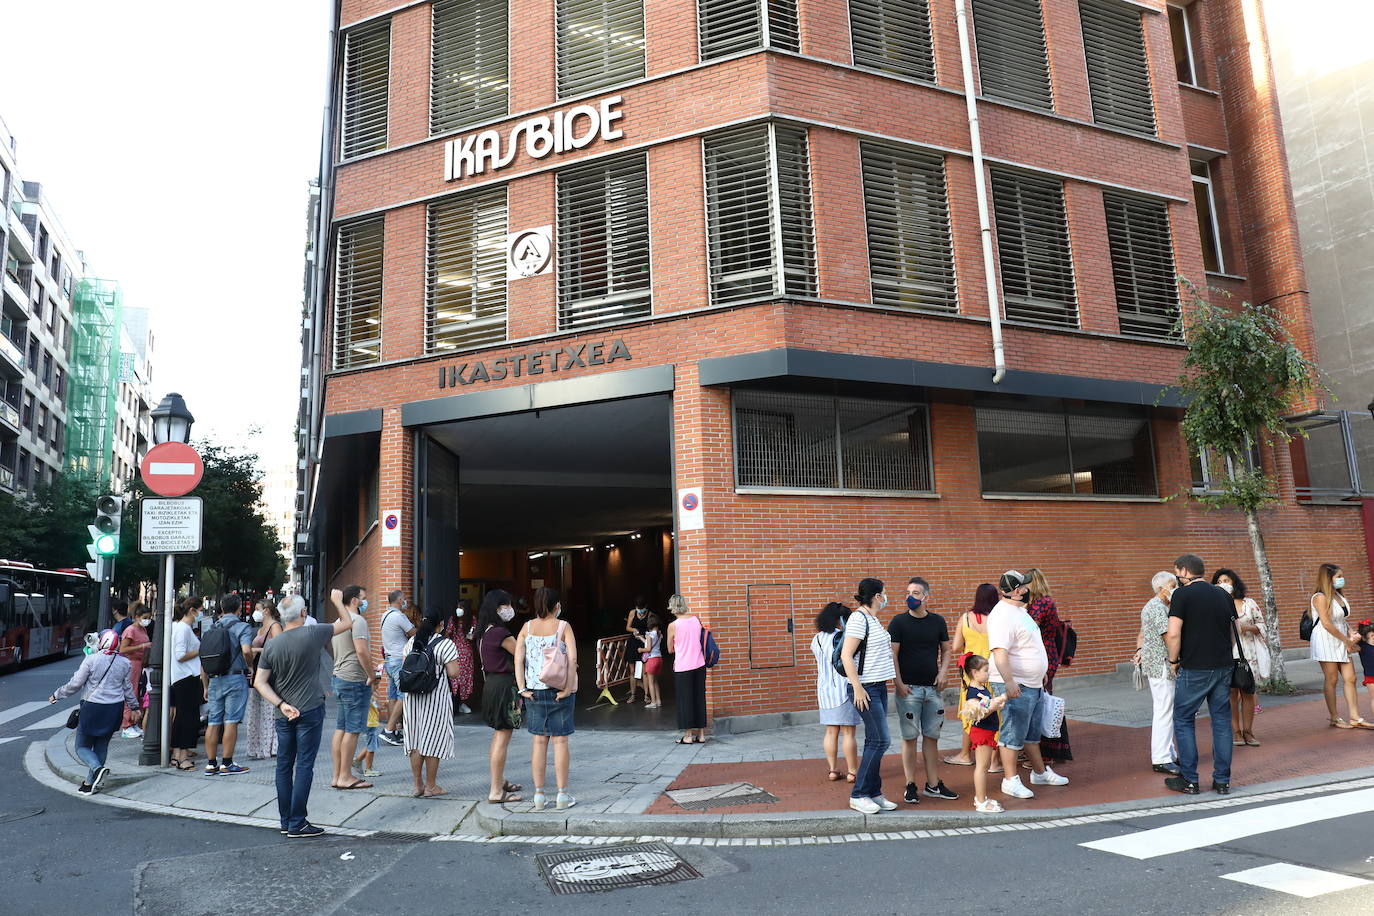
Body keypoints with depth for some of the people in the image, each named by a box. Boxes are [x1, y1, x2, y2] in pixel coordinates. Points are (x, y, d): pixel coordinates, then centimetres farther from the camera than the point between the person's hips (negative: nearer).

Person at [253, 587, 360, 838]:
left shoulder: (271, 646, 2)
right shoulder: (312, 634, -10)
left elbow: (260, 682, -1)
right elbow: (347, 623, 2)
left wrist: (281, 704, -5)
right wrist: (337, 601, 17)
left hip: (284, 714, 5)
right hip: (310, 711, -4)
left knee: (284, 765, 12)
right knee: (304, 766, -1)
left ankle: (286, 821, 20)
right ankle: (297, 824, 0)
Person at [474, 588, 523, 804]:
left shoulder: (484, 632, 9)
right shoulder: (500, 633, -20)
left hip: (491, 685, 10)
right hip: (504, 686, -10)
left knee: (498, 737, 21)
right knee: (502, 739, -5)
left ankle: (499, 781, 33)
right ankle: (496, 792, -1)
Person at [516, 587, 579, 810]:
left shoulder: (527, 627, 3)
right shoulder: (563, 626, -5)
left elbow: (518, 658, -4)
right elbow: (572, 659, -15)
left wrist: (522, 688, -2)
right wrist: (568, 687, -13)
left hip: (534, 691, 3)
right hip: (559, 690, -3)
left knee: (539, 741, 10)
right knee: (560, 741, 5)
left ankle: (538, 794, 15)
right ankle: (562, 794, 11)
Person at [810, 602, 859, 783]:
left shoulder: (817, 639, 9)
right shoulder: (844, 637, -12)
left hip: (824, 689, 6)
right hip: (844, 689, -6)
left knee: (831, 732, 11)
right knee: (848, 733, 1)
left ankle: (833, 770, 14)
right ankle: (852, 772, 6)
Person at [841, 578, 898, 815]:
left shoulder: (873, 619, 15)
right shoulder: (858, 619, -14)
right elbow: (846, 655, -19)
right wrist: (857, 687, -21)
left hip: (879, 687, 9)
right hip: (865, 688, -9)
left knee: (874, 741, 11)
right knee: (880, 740, -8)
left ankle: (873, 793, 17)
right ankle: (858, 795, 0)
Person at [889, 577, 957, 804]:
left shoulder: (938, 621, 6)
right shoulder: (899, 622, -4)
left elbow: (945, 650, 15)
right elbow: (892, 655, -6)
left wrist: (942, 672, 0)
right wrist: (899, 683, -12)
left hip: (933, 688, 3)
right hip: (908, 689, -3)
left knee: (931, 737, 10)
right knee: (909, 738, 1)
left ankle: (933, 785, 19)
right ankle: (910, 786, 9)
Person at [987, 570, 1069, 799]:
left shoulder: (1019, 611, 14)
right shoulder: (1002, 615, -20)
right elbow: (999, 651, -30)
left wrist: (1041, 674, 29)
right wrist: (1009, 682, -37)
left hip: (1034, 685, 10)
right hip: (1016, 687, -10)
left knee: (1033, 733, 22)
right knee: (1013, 735, -2)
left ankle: (1040, 772, 34)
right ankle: (1010, 780, 6)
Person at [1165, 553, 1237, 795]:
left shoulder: (1182, 594, -10)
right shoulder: (1223, 595, 9)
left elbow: (1173, 634, -17)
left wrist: (1174, 661, -3)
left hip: (1194, 669, -6)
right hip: (1224, 666, 6)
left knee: (1183, 720, 6)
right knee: (1222, 721, 11)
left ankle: (1189, 780, 8)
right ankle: (1222, 781, 15)